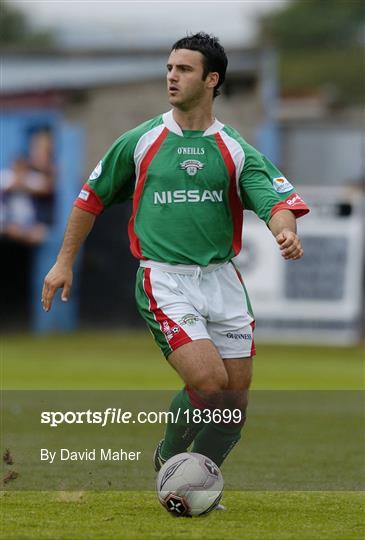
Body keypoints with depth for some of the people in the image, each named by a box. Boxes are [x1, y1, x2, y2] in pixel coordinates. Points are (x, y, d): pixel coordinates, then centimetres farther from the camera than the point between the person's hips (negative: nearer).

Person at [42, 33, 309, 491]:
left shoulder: (236, 151, 5)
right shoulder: (140, 142, 4)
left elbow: (277, 200, -8)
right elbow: (92, 198, 15)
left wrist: (285, 232, -31)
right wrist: (65, 261, 13)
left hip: (222, 280, 3)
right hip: (164, 279, -3)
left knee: (234, 400, 2)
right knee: (208, 383, -20)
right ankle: (169, 455, 8)